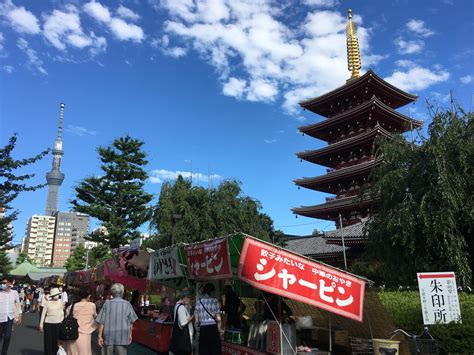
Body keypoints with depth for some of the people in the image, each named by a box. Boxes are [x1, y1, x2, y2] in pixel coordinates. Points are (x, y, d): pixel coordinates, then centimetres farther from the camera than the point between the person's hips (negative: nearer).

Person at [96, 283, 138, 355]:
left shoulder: (107, 304, -3)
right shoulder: (127, 304, -2)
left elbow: (101, 322, -5)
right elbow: (131, 322, 3)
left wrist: (100, 336, 3)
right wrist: (130, 334, 14)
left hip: (108, 337, 1)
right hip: (122, 337, 0)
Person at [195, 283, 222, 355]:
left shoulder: (199, 302, 4)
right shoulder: (214, 301, -2)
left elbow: (197, 320, 3)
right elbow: (218, 319, -5)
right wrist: (219, 330, 9)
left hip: (203, 329, 2)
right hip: (213, 328, -2)